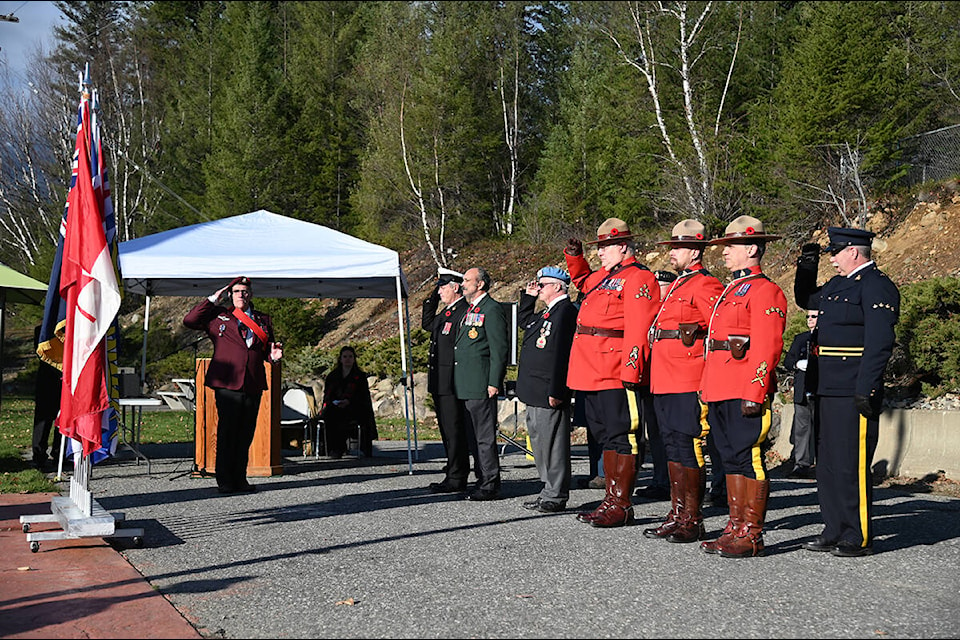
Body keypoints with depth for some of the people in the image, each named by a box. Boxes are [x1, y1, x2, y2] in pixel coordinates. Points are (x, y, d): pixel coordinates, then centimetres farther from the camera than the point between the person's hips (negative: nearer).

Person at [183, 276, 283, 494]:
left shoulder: (263, 320, 19)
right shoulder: (218, 316, 10)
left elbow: (267, 350, 26)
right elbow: (189, 320, -1)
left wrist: (274, 355, 2)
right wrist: (213, 299, -1)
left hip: (253, 385, 3)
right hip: (227, 384, -3)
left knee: (246, 433, 5)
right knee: (227, 432, -4)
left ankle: (240, 479, 13)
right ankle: (224, 480, 3)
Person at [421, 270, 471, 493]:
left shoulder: (464, 312, -15)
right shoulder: (446, 312, 16)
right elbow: (427, 323, 31)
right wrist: (432, 298, 20)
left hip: (452, 383, -10)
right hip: (440, 383, 10)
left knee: (454, 430, -5)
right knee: (447, 430, 14)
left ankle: (456, 480, -1)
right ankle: (453, 473, 22)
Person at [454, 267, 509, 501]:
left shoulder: (492, 309, -9)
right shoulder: (470, 309, 20)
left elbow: (500, 348, -14)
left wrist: (494, 383, -17)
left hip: (482, 385, -10)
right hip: (467, 385, 10)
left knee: (485, 436, -7)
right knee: (475, 435, 12)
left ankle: (490, 486, -3)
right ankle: (484, 481, 18)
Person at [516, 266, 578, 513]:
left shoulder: (565, 311, -16)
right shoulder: (548, 312, 16)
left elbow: (560, 354, -22)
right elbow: (524, 321, 36)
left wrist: (555, 391, -25)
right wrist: (528, 296, 22)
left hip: (548, 392, -11)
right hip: (536, 392, 11)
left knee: (551, 442, -5)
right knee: (539, 439, 16)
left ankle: (556, 497, 2)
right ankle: (550, 491, 24)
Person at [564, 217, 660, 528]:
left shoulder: (638, 278, -9)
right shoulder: (602, 276, 18)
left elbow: (638, 330, -18)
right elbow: (583, 280, 43)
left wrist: (631, 372, -24)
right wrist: (575, 257, 24)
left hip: (616, 375, -10)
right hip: (592, 374, 10)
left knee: (620, 436, -4)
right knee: (605, 435, 13)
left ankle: (621, 505, 0)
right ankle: (612, 500, 21)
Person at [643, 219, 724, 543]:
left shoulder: (705, 286, -10)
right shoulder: (676, 286, 20)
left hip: (689, 383, -9)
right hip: (664, 382, 9)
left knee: (689, 448, -5)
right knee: (673, 447, 12)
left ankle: (693, 521, 1)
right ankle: (677, 515, 19)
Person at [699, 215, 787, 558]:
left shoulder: (764, 290, -8)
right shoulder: (729, 290, 20)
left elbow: (767, 347, -16)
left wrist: (754, 394, -21)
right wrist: (707, 389, 19)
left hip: (745, 392, -9)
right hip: (720, 391, 9)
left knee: (748, 458, -4)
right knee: (730, 459, 12)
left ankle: (752, 536, 2)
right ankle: (735, 529, 19)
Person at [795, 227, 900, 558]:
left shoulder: (877, 286, -11)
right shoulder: (837, 284, 18)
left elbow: (879, 342, -19)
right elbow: (805, 300, 36)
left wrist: (865, 390, -23)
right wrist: (806, 267, 19)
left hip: (853, 393, -10)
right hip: (829, 390, 10)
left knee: (852, 465, -5)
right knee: (827, 463, 13)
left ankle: (859, 538, 4)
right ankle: (834, 531, 22)